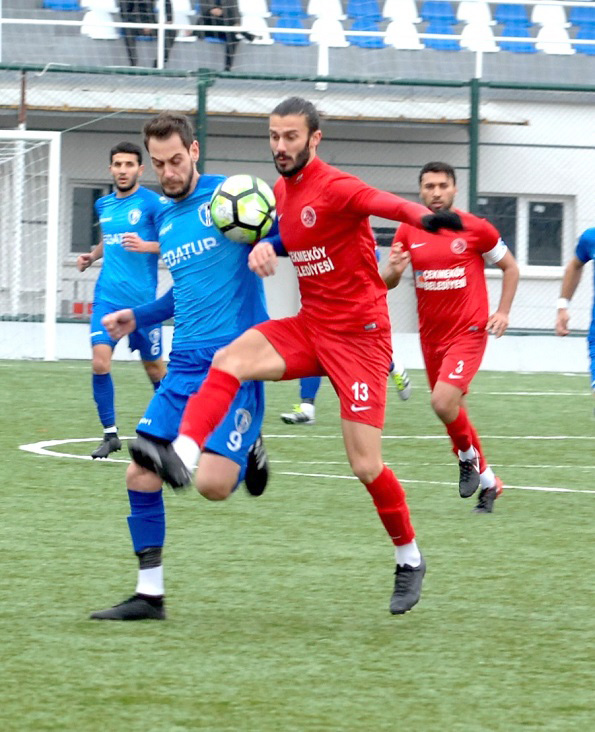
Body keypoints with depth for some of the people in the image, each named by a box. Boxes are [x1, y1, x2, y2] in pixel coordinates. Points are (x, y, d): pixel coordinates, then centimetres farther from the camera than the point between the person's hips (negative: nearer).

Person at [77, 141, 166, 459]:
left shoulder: (152, 203, -6)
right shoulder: (103, 205, 12)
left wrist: (146, 246, -26)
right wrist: (92, 255, 13)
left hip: (142, 299, -4)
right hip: (107, 297, 4)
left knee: (154, 367, 7)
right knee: (100, 359, -13)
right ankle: (110, 433, -4)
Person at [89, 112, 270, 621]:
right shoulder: (166, 218, 17)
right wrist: (138, 317, 23)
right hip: (186, 365, 7)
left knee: (213, 484, -19)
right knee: (141, 473, -2)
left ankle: (248, 451, 17)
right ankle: (150, 594, 8)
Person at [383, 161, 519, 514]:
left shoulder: (476, 228, -6)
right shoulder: (408, 232, 2)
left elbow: (510, 267, 6)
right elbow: (387, 282, 6)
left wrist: (503, 312, -3)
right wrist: (393, 270, -18)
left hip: (469, 331, -5)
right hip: (431, 335, 5)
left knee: (444, 402, -23)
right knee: (450, 408, 11)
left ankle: (468, 456, 6)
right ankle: (488, 482, 26)